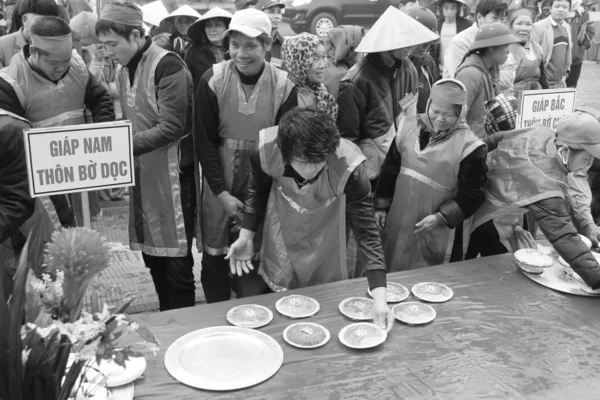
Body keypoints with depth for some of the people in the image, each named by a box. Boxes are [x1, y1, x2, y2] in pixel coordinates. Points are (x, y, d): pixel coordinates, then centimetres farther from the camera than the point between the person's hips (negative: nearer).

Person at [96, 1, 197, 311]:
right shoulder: (124, 71, 10)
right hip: (142, 174, 8)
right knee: (152, 256, 16)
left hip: (172, 173, -8)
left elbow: (172, 127, -20)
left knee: (177, 261, 0)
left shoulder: (167, 66, -15)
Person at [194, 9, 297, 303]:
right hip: (219, 186, 1)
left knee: (255, 261, 3)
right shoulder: (213, 81, -8)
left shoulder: (283, 86, -8)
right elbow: (204, 141, -6)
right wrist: (222, 193, -12)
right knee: (214, 260, 9)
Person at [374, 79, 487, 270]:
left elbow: (472, 195, -11)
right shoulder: (410, 126, 1)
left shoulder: (469, 145, -14)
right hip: (398, 222, 5)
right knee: (393, 275, 20)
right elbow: (390, 169, 9)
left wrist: (441, 217, -20)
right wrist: (381, 205, 9)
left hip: (440, 232, -4)